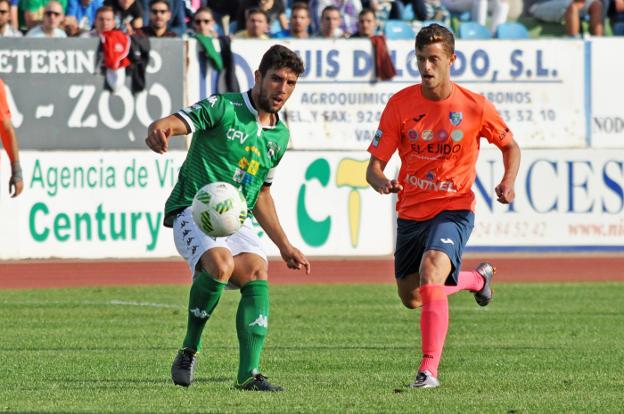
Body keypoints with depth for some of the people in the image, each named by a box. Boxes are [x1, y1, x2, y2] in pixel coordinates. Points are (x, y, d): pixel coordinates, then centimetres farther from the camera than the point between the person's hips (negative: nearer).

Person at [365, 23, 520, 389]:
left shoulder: (474, 107, -9)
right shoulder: (401, 104, -6)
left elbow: (510, 146, 9)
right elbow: (375, 165, -6)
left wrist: (508, 183, -11)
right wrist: (382, 182, -30)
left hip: (453, 209, -4)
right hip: (411, 211, 4)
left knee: (431, 268, -32)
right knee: (411, 298, 16)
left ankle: (429, 369, -33)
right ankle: (477, 278, 46)